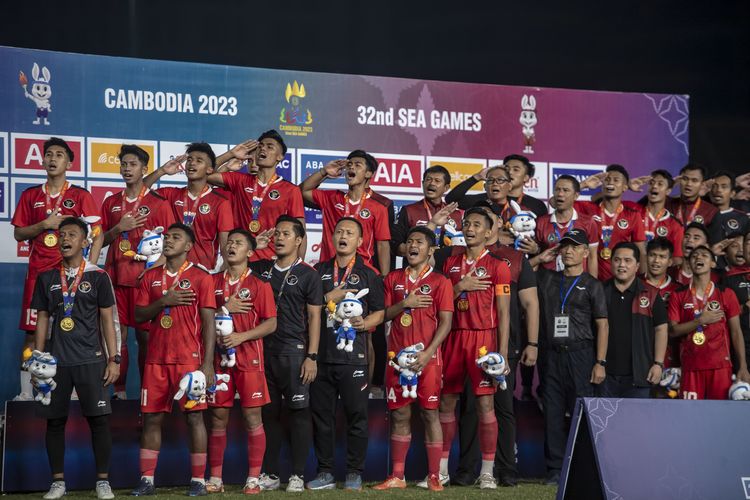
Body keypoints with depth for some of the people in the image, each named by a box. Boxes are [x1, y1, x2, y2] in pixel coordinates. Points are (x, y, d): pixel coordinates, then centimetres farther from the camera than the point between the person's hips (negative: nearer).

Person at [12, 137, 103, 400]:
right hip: (38, 271, 2)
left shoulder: (81, 196, 3)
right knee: (32, 331, 1)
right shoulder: (30, 195, 12)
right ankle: (26, 392, 5)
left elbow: (97, 234, -1)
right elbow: (18, 233, 11)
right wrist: (45, 224, -7)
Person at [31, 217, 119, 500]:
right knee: (55, 421, 4)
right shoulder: (47, 279, 10)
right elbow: (42, 320, 12)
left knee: (99, 419, -4)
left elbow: (107, 320, 3)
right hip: (56, 360, 2)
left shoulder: (97, 277, 3)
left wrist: (114, 359, -3)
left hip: (91, 360, -2)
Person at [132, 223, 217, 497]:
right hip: (156, 359, 4)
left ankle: (198, 480, 2)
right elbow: (138, 315, 8)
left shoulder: (201, 277, -1)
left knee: (194, 415, -3)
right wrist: (163, 302, -10)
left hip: (189, 359, -4)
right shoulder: (151, 277, 12)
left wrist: (207, 363, -12)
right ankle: (146, 479, 10)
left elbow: (209, 322, -5)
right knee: (151, 417, 4)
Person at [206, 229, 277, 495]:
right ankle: (215, 477, 11)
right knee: (218, 417, 4)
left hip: (249, 357, -3)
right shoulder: (213, 282, 10)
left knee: (252, 417, -2)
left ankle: (253, 477, 4)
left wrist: (241, 337, -15)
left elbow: (271, 323, -4)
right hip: (219, 356, 3)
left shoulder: (259, 284, 0)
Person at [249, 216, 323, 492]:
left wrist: (312, 356, -9)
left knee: (298, 412, -2)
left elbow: (314, 317, -2)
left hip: (294, 352, -4)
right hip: (263, 350, 4)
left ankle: (298, 475, 3)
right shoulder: (260, 269, 12)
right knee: (268, 412, 7)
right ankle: (269, 474, 13)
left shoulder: (307, 275, 2)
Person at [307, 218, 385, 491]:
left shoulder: (368, 274, 7)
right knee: (321, 414, 5)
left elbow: (379, 312, 7)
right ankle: (325, 472, 13)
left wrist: (364, 323, -12)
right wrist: (329, 298, -4)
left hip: (353, 355, -3)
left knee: (356, 414, -2)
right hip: (321, 353, 3)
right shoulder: (319, 271, 14)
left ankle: (354, 473, 6)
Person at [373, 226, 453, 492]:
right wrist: (404, 304, -11)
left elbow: (445, 322, -6)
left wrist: (427, 353, -16)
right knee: (399, 415, 7)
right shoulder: (393, 279, 11)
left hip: (427, 357, -3)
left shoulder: (440, 281, -1)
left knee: (430, 413, -1)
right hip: (397, 356, 3)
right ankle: (397, 475, 12)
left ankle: (434, 476, 4)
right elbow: (384, 315, 8)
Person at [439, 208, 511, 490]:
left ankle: (487, 472, 0)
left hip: (484, 338, -4)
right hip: (453, 338, 5)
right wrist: (459, 287, -5)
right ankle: (442, 469, 15)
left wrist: (502, 351, -11)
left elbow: (503, 313, -4)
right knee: (446, 402, 7)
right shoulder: (451, 263, 13)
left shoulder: (497, 266, -1)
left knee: (485, 403, -5)